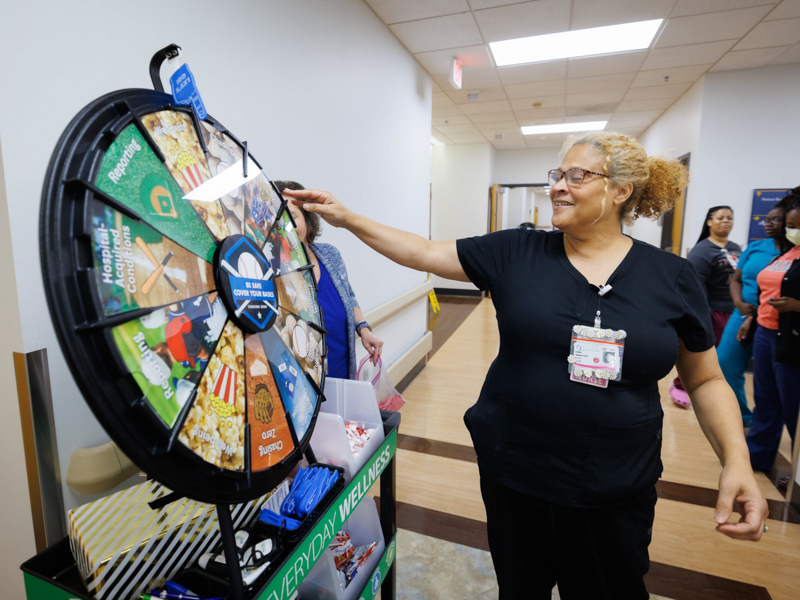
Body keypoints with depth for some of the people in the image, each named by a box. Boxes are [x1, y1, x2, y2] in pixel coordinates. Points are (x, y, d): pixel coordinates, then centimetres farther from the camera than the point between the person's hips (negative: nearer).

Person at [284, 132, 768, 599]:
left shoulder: (673, 277, -4)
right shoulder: (515, 253, -6)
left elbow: (705, 380, 3)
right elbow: (425, 253, -6)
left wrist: (737, 461, -11)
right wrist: (347, 218, -9)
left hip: (617, 493, 1)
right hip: (513, 474, 1)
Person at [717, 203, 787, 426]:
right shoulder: (754, 247, 7)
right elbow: (736, 279, 10)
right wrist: (739, 303, -9)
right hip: (744, 315, 4)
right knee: (725, 364, 3)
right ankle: (740, 416, 24)